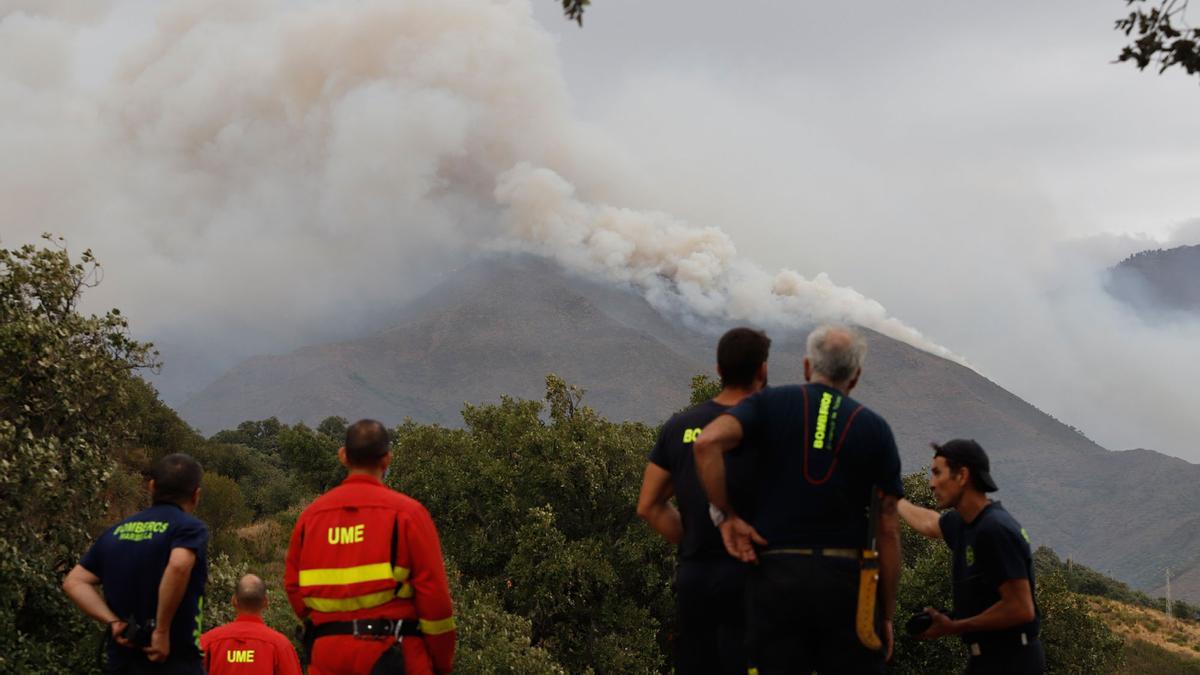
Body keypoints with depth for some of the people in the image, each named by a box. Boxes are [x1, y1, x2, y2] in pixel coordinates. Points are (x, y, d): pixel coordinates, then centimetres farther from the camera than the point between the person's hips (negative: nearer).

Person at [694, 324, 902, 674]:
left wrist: (728, 515, -4)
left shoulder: (769, 403, 6)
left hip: (776, 575, 0)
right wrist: (886, 614, 11)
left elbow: (707, 443, -13)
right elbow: (888, 530, 5)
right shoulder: (875, 428, 8)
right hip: (845, 580, 0)